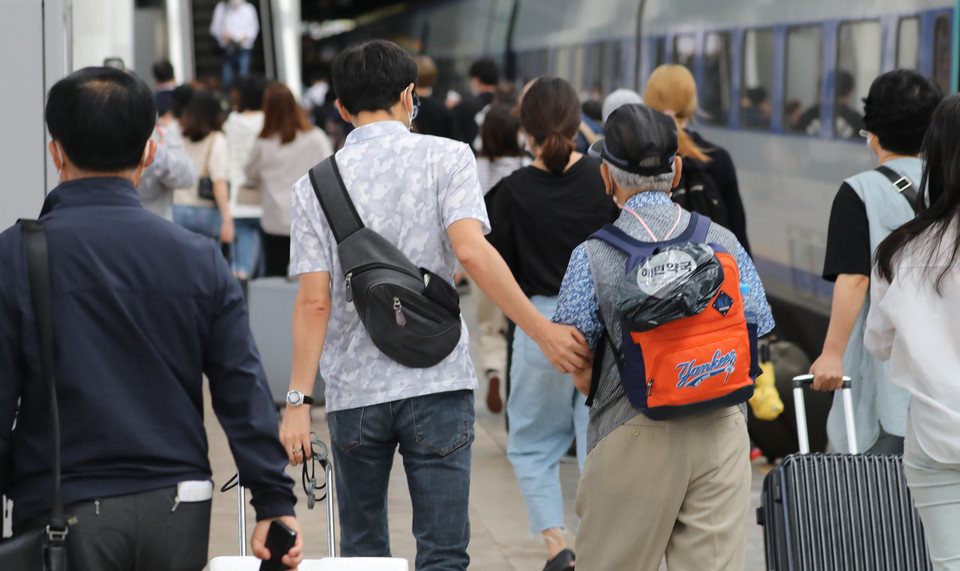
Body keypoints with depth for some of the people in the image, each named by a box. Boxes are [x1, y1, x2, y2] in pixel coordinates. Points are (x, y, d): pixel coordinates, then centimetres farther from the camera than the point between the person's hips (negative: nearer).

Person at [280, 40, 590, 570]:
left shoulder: (315, 184, 3)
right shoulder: (445, 157, -1)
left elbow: (314, 301, -3)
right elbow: (471, 251, -15)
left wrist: (298, 401, -1)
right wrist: (543, 331, -12)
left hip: (353, 391, 2)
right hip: (437, 383, -2)